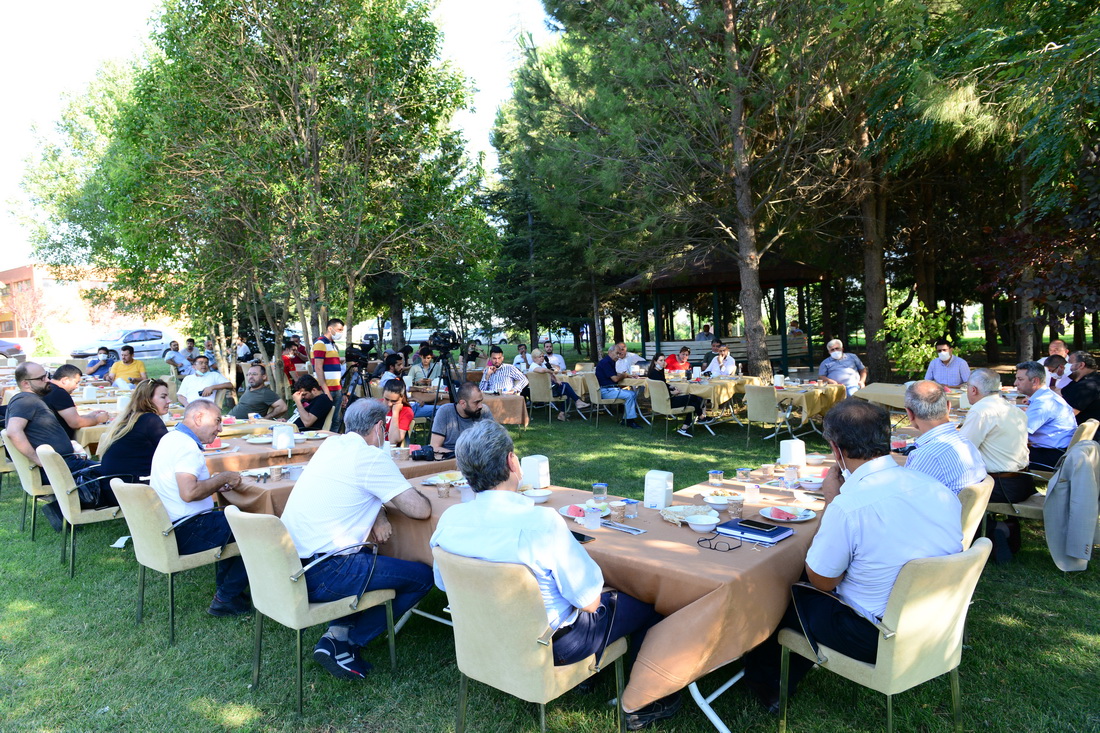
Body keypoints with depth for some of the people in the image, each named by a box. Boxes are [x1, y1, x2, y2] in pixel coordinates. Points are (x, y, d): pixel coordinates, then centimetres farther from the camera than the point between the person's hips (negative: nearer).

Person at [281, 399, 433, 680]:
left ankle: (340, 630, 12)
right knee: (422, 576, 1)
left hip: (286, 566, 9)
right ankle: (343, 639, 3)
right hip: (321, 575, -9)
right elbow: (421, 510, -13)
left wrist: (378, 514, 7)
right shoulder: (371, 457, -13)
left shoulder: (330, 444, 10)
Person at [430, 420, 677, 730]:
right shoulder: (541, 522, -34)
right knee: (646, 604, 15)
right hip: (551, 644, -6)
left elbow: (444, 584, 3)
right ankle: (641, 706, 29)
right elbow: (589, 602, -24)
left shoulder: (448, 519, -15)